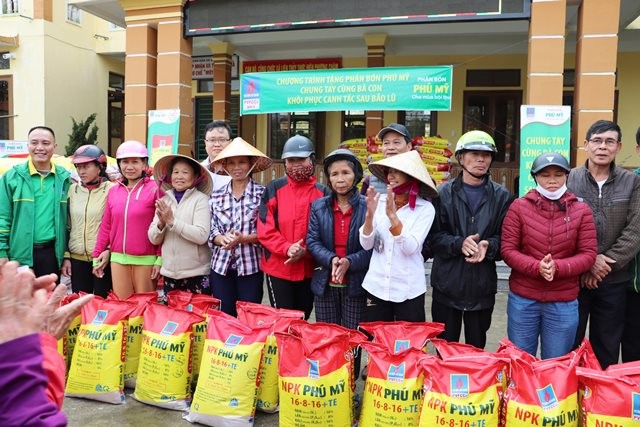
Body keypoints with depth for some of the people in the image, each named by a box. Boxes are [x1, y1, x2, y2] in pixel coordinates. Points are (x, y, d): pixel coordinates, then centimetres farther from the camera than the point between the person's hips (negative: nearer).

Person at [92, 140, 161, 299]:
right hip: (118, 258, 4)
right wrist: (97, 255, 12)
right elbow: (106, 226, 13)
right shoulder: (114, 190, 10)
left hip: (145, 260, -4)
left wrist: (160, 259, -9)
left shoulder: (154, 189, -5)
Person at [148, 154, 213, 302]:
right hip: (169, 273, 4)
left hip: (197, 274, -4)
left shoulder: (201, 199, -7)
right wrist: (161, 223, -12)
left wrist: (172, 221, -17)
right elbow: (153, 239, 7)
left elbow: (201, 236, -17)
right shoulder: (164, 201, 7)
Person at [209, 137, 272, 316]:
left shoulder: (262, 193, -4)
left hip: (251, 267, -3)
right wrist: (222, 239, -14)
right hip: (221, 266, 3)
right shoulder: (217, 195, 8)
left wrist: (244, 238, -20)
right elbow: (212, 231, 7)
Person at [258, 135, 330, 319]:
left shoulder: (322, 192, 1)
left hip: (310, 269, 2)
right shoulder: (274, 189, -3)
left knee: (303, 319, 18)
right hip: (278, 268, -2)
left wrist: (306, 251, -18)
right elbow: (265, 230, -8)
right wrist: (287, 248, -22)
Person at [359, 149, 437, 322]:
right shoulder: (379, 201, 0)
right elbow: (366, 244, -1)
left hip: (409, 290, -2)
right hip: (376, 286, 3)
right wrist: (370, 214, -17)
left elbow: (410, 248, -17)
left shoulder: (425, 208, -7)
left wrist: (392, 215, -27)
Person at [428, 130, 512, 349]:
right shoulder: (444, 192, 1)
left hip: (482, 286, 1)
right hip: (447, 284, -1)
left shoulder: (501, 196, 4)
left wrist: (488, 246, -20)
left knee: (477, 349, 15)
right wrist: (458, 244, -21)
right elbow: (433, 237, -4)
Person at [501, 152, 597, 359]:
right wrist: (537, 267, -21)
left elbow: (588, 254, -2)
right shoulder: (519, 206, -3)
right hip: (523, 300, 0)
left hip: (564, 303, 1)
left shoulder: (581, 210, 0)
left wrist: (557, 267, -19)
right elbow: (507, 250, -5)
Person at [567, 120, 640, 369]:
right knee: (568, 346, 10)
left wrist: (607, 263, -11)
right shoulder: (569, 179, -2)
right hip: (572, 277, -1)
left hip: (614, 280, 1)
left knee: (607, 349, 13)